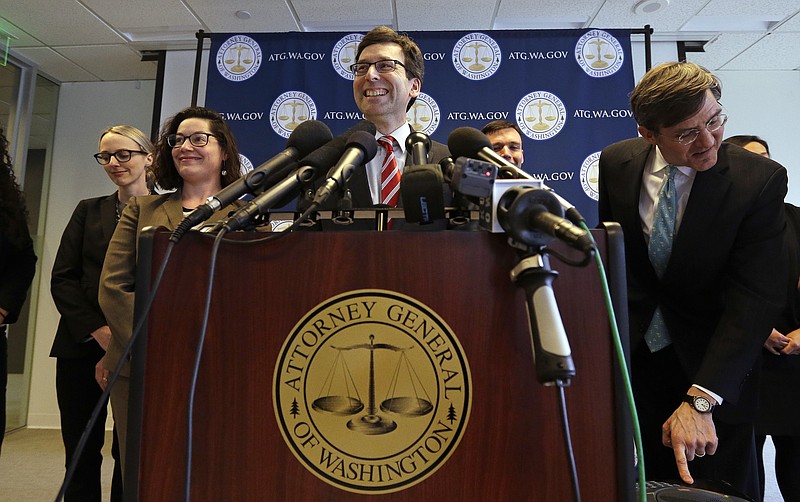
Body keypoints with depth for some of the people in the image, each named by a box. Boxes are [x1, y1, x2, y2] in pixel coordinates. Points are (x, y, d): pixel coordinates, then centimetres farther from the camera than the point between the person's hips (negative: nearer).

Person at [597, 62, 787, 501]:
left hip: (709, 366, -2)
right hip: (630, 357, 3)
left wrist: (700, 400, -30)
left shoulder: (760, 180, -16)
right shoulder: (615, 163, -6)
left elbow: (755, 297, -21)